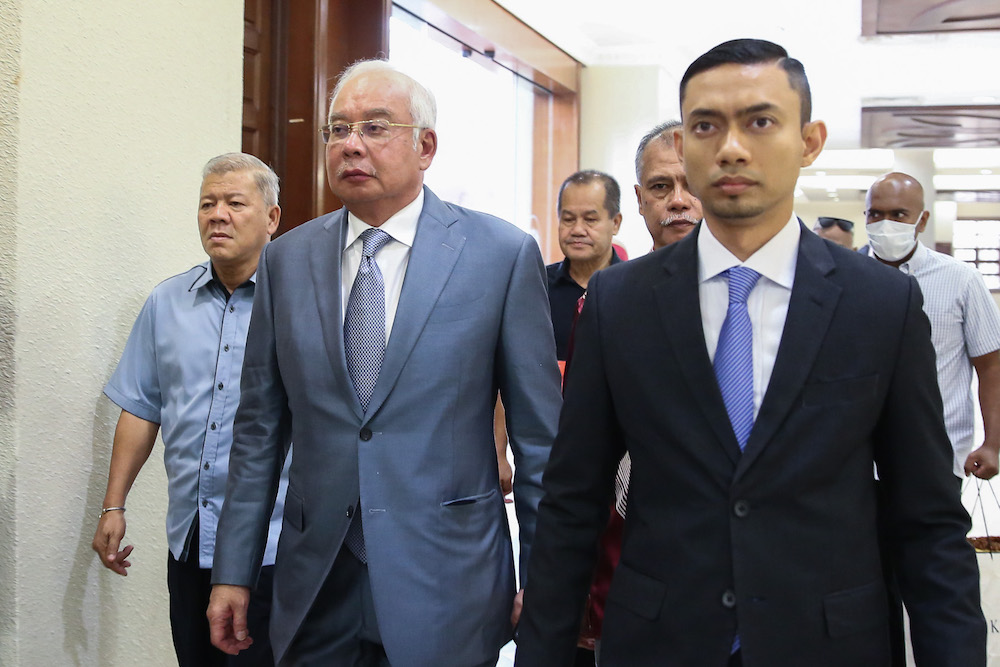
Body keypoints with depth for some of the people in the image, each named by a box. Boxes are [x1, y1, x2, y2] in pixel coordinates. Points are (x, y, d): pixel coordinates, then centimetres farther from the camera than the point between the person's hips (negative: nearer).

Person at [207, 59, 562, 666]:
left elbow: (539, 435, -3)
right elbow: (260, 429, 8)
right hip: (315, 593, 3)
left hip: (447, 588, -3)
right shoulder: (286, 260, 5)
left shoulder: (504, 254, -6)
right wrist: (234, 572, 6)